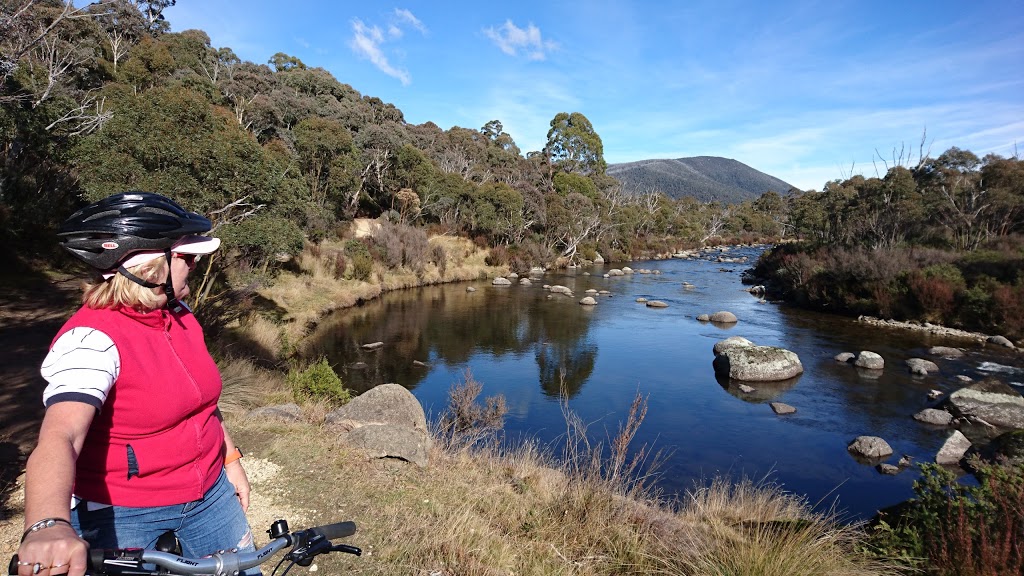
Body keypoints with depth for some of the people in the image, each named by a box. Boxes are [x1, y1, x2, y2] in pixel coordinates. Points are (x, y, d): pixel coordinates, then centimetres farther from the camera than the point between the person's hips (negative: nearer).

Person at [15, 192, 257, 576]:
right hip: (124, 517, -6)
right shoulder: (91, 341, -22)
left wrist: (230, 458, 12)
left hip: (210, 494, 6)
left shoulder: (179, 314, -1)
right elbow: (58, 438, -37)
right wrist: (48, 525, -53)